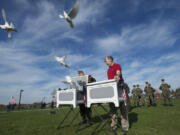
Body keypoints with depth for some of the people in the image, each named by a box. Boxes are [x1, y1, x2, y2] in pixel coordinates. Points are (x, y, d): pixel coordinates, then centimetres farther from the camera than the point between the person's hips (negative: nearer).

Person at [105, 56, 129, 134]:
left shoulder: (117, 65, -1)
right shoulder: (108, 70, 21)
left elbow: (118, 73, -22)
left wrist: (117, 77, -42)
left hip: (119, 86, -7)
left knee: (122, 106, -4)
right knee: (112, 105, 8)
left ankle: (125, 126, 4)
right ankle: (114, 124, 19)